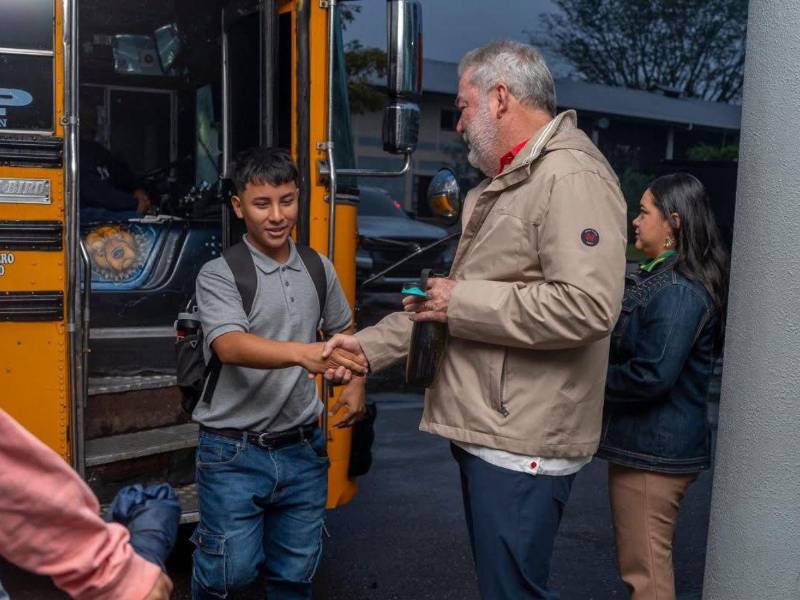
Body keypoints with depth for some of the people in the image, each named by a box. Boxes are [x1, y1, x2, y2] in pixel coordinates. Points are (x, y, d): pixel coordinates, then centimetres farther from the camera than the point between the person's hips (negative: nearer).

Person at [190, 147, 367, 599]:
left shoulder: (319, 270, 6)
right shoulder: (220, 274, -9)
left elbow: (343, 330, 23)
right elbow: (230, 346, -27)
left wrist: (356, 384, 8)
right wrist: (301, 353, -43)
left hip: (302, 447, 4)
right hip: (234, 452, -4)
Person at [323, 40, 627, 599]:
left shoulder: (571, 176, -15)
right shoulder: (502, 186, 19)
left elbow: (587, 305, -27)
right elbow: (445, 300, 22)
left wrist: (463, 303, -19)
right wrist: (369, 344, 15)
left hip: (522, 444, -10)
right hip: (485, 430, 10)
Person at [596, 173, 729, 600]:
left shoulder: (679, 292, -20)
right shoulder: (659, 278, 13)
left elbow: (651, 376, -25)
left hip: (653, 451, -10)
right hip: (644, 443, 10)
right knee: (641, 563, 22)